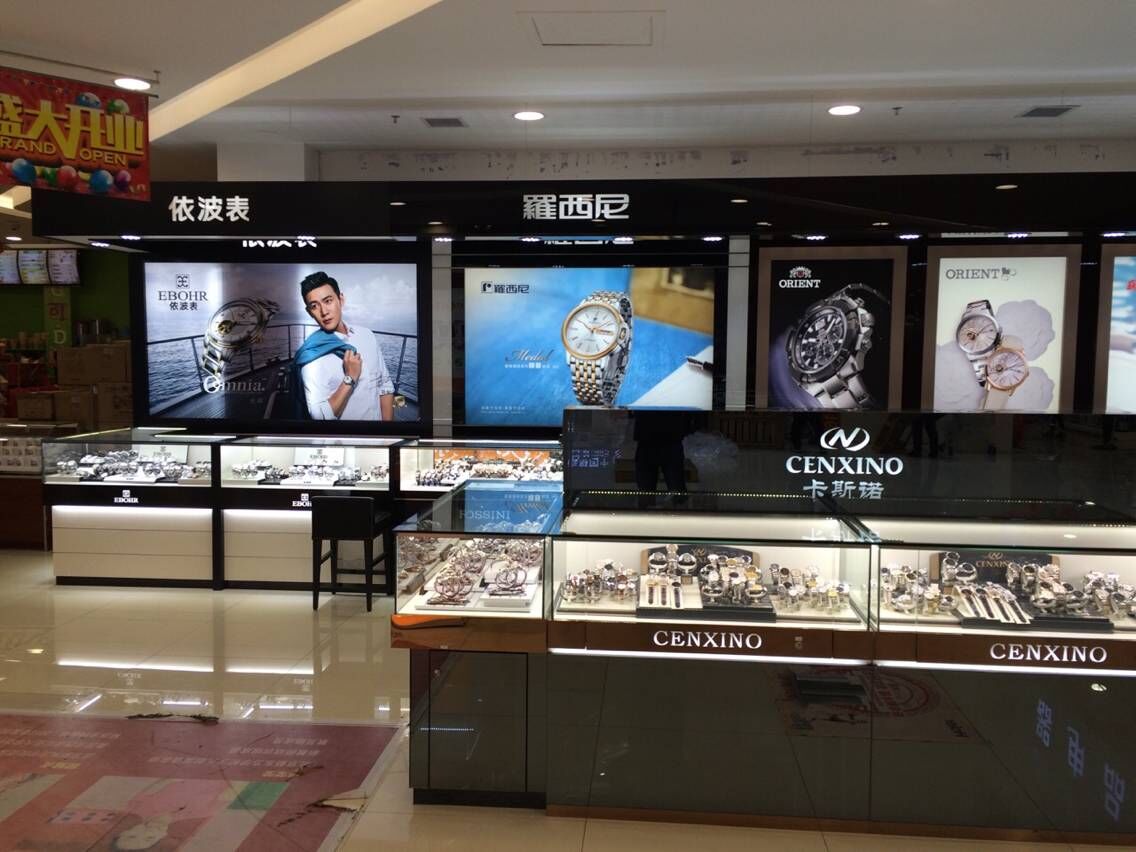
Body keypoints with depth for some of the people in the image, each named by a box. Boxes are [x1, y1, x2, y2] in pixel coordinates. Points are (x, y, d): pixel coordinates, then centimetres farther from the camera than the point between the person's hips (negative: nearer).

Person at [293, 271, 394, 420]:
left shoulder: (366, 335, -4)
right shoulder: (312, 356, -19)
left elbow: (385, 385, 1)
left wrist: (388, 420, -8)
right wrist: (350, 378, -27)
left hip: (378, 418, 4)